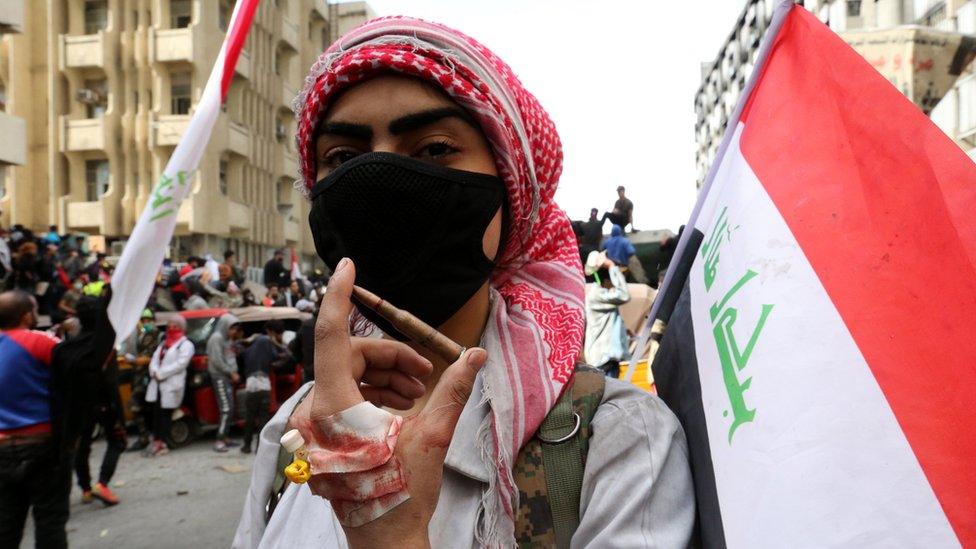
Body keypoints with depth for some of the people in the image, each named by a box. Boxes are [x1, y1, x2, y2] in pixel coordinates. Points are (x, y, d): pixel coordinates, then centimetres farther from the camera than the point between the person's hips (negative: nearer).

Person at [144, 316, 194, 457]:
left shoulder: (186, 345, -3)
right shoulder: (164, 343, 22)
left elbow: (180, 364, -15)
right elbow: (155, 358, 13)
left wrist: (160, 373, -15)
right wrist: (154, 372, -8)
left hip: (172, 385, -7)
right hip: (157, 384, 7)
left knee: (166, 414, -3)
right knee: (156, 413, 6)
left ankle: (162, 443, 3)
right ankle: (157, 441, 11)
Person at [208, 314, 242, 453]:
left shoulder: (228, 339, 17)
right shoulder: (216, 338, -9)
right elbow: (217, 361, -16)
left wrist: (238, 340, 11)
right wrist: (232, 373, -13)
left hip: (228, 377, 9)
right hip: (220, 377, -9)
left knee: (230, 409, 9)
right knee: (226, 409, -13)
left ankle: (226, 438, 16)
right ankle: (219, 441, -12)